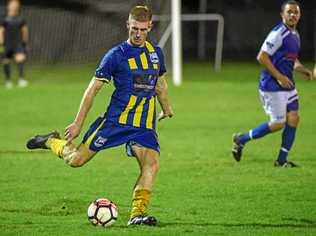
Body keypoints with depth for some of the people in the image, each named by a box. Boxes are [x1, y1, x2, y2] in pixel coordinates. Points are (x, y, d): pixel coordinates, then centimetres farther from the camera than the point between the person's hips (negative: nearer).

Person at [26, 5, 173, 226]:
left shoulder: (156, 53, 9)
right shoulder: (116, 55, -6)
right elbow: (93, 89, -4)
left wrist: (167, 109, 37)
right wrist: (78, 123, -5)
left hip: (145, 125, 3)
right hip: (116, 119, -3)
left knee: (151, 164, -21)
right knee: (76, 160, -1)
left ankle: (138, 213, -17)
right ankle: (53, 142, 30)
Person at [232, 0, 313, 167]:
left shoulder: (295, 35, 13)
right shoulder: (278, 33, -16)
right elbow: (262, 57, -20)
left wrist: (303, 70, 7)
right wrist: (279, 77, -20)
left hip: (287, 84, 9)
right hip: (272, 86, -9)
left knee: (293, 118, 0)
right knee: (278, 123, -6)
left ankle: (282, 160, 8)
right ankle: (241, 140, 12)